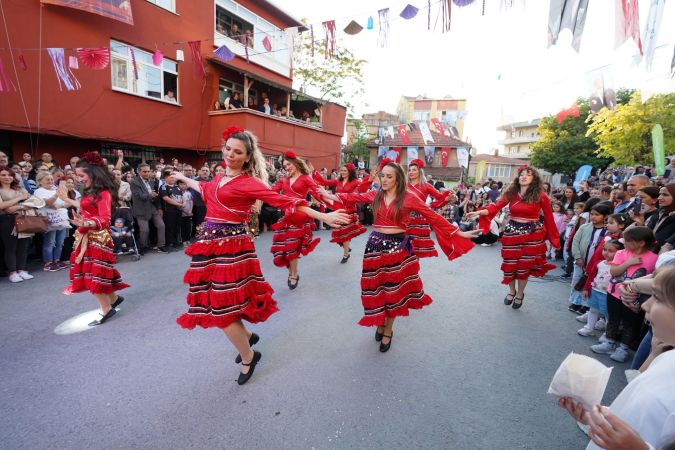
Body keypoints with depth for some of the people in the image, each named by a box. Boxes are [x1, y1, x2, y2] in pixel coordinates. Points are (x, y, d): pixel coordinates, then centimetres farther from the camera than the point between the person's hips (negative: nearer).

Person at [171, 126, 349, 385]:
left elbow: (285, 202, -17)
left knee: (223, 308, -1)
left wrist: (322, 216, -22)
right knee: (218, 303, 15)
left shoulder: (248, 183, -11)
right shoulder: (221, 178, 11)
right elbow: (205, 189, 33)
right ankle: (246, 336, 42)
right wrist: (183, 179, 49)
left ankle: (248, 357, 23)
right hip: (210, 243, 7)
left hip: (230, 246, -7)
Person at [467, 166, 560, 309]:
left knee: (524, 266, 5)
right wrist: (479, 212, -27)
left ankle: (520, 294, 30)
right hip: (512, 231, 2)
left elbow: (549, 218, -1)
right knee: (510, 264, 9)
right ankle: (511, 291, 35)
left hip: (532, 233, -2)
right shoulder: (511, 193, 0)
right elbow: (496, 207, -10)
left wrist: (554, 239, 2)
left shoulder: (540, 196, -6)